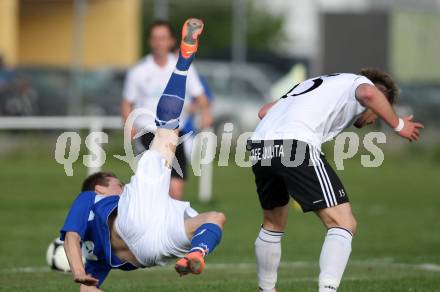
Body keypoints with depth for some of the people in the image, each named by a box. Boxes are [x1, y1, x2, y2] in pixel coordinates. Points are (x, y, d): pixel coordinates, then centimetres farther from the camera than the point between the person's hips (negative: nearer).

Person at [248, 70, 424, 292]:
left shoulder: (316, 83, 37)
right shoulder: (362, 83, 16)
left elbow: (264, 112, 32)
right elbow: (368, 93, -11)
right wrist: (398, 125, 1)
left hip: (258, 145, 8)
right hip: (297, 146, -8)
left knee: (273, 225, 29)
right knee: (343, 224, -4)